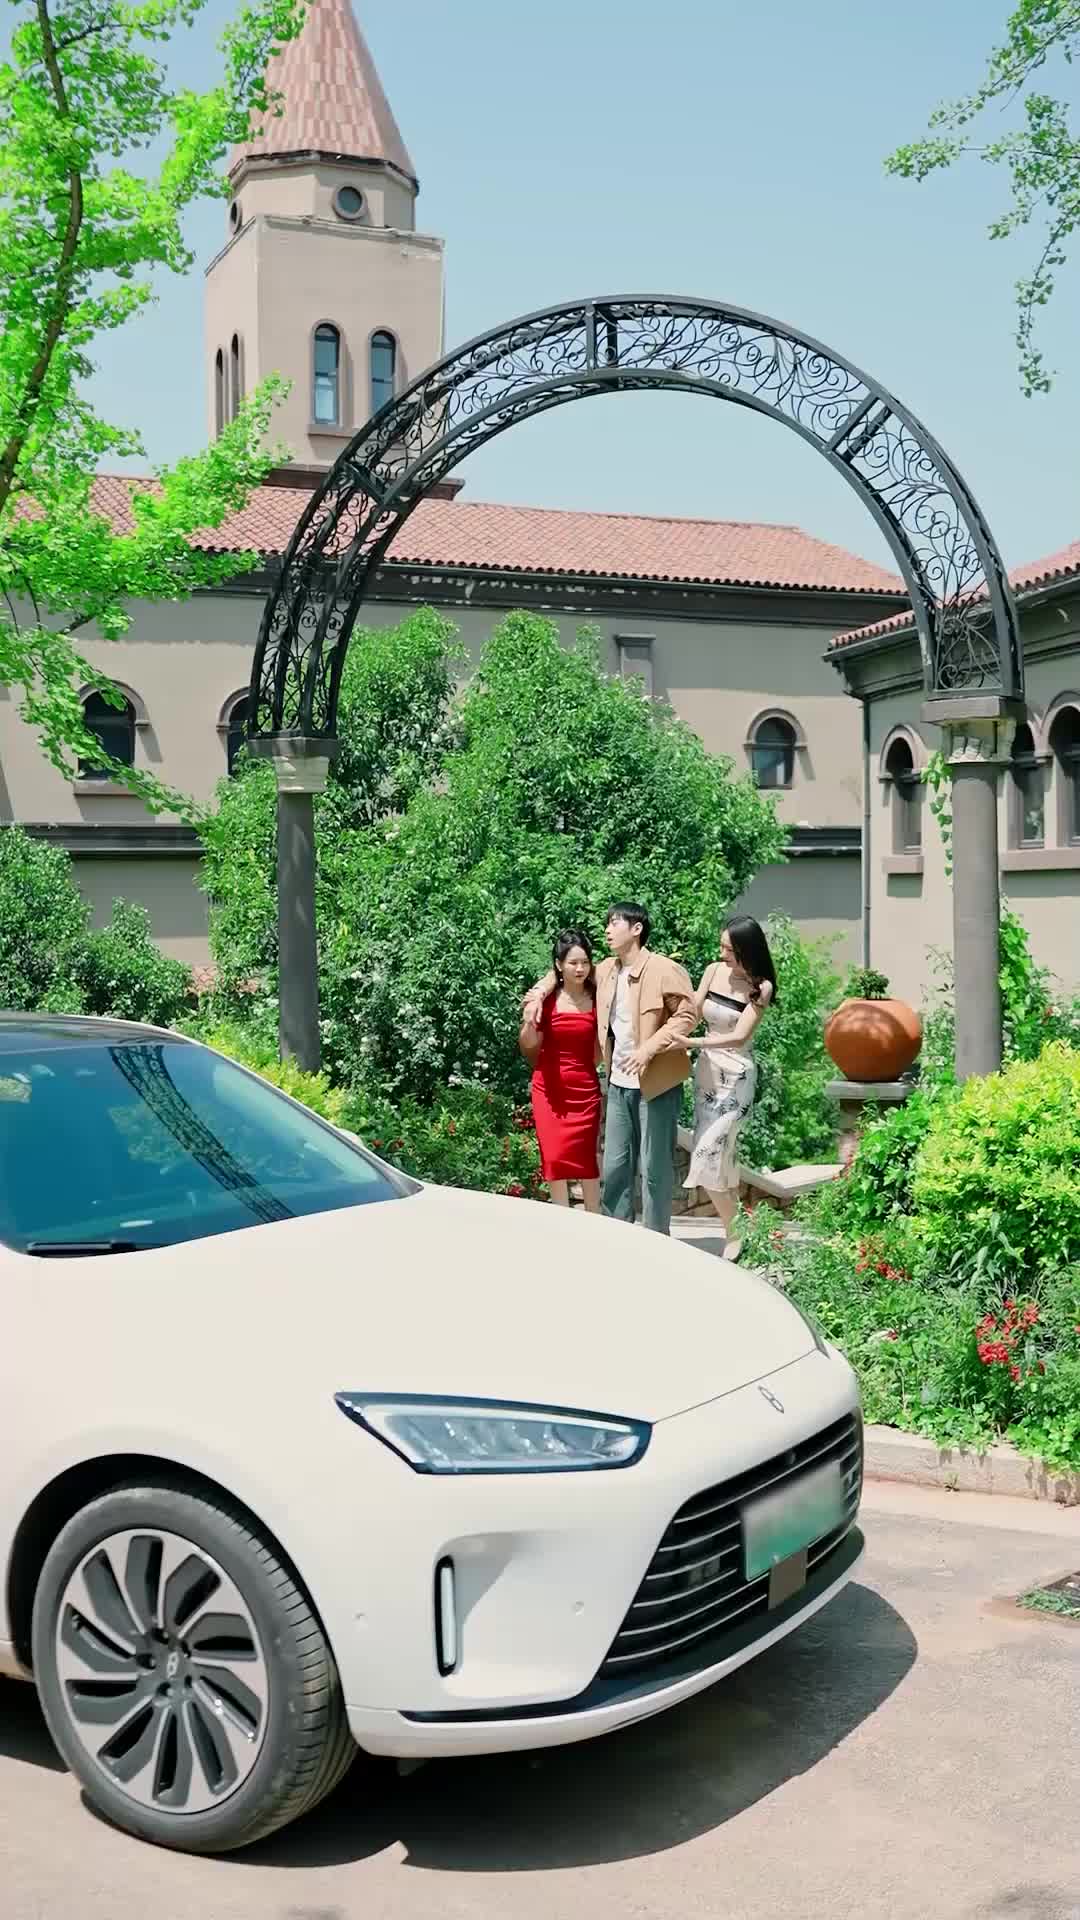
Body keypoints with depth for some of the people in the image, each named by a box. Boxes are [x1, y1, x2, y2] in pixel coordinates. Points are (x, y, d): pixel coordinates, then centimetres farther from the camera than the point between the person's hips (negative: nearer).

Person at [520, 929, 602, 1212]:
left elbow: (602, 1045, 10)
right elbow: (529, 1045, -1)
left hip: (585, 1087, 1)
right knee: (555, 1156, 1)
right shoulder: (547, 998, -6)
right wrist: (529, 1017, -17)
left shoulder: (597, 998, -2)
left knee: (586, 1157, 3)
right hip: (551, 1087, 0)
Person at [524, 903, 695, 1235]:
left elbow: (687, 1014, -16)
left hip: (656, 1083, -6)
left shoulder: (665, 970, -13)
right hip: (618, 1083, 6)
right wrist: (538, 994, 5)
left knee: (654, 1166, 2)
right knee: (614, 1165, 12)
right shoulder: (606, 970, 8)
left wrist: (649, 1048, -23)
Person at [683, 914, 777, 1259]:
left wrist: (690, 1042, -25)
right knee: (722, 1156, 12)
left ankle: (736, 1234, 4)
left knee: (707, 1156, -11)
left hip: (735, 1077, -6)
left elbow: (739, 1037, -18)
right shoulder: (714, 971, 2)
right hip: (706, 1071, 6)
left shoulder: (760, 987, -12)